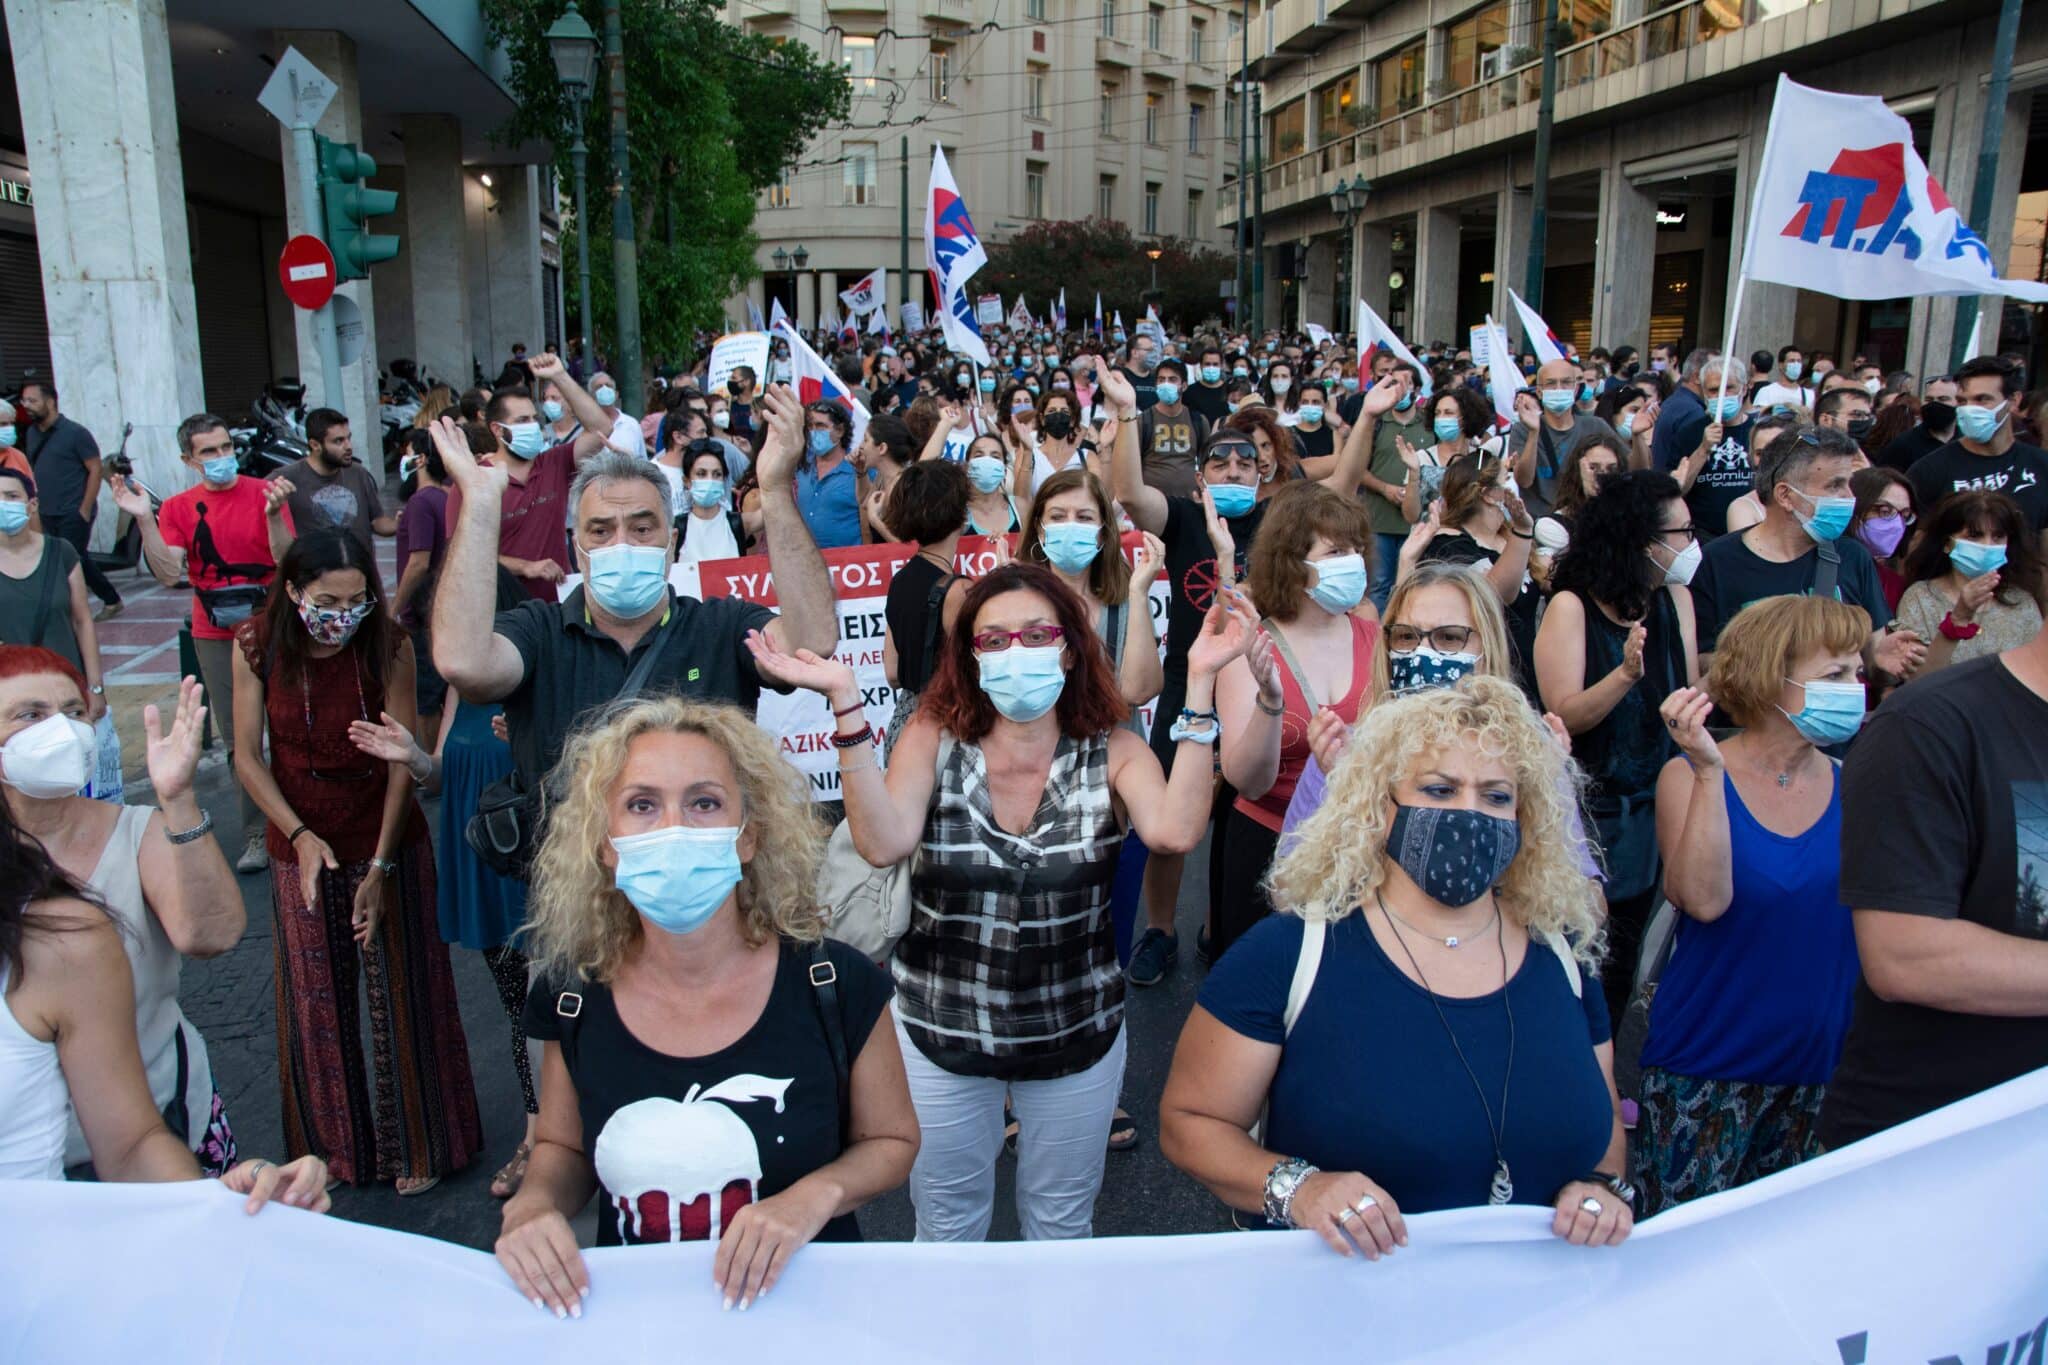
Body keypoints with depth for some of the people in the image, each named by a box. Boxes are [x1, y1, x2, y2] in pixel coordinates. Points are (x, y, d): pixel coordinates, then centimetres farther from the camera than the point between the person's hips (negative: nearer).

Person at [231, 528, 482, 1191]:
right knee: (316, 1002, 12)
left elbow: (402, 760, -14)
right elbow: (248, 758, -5)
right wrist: (301, 835, -15)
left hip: (389, 843, -2)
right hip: (301, 845, 2)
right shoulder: (257, 646, -12)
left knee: (402, 994, 6)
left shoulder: (389, 645, -17)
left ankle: (416, 1145, 25)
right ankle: (334, 1144, 33)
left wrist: (381, 866, -15)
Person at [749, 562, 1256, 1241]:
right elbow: (884, 843, -25)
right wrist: (846, 701, -29)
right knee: (947, 1226, 22)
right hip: (938, 1031, 0)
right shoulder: (934, 738, -10)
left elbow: (1175, 829, -29)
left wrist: (1200, 681, -29)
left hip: (1076, 1033, 0)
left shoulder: (1111, 751, -10)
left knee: (1062, 1225, 23)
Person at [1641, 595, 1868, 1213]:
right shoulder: (1690, 776, -10)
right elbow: (1705, 900, -25)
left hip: (1820, 1064, 4)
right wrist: (1709, 772, -29)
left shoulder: (1851, 785, 1)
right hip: (1704, 1064, -4)